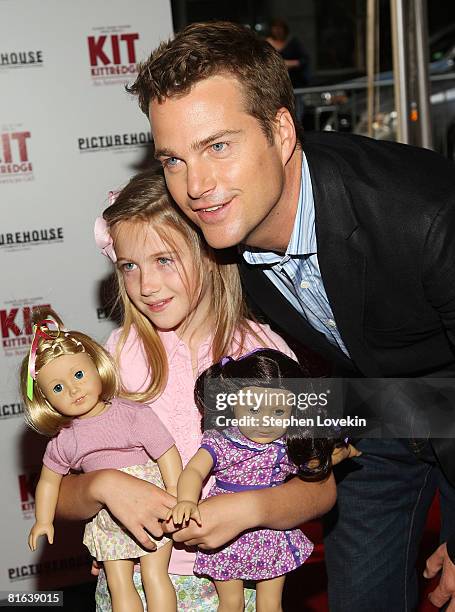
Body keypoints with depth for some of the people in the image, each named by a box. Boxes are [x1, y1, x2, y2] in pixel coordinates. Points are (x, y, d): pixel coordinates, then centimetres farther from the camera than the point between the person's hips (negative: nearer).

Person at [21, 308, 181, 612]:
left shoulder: (135, 415, -15)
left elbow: (167, 455, -14)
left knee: (154, 575, -6)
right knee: (119, 585, 6)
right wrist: (43, 520, 12)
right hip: (106, 521, 4)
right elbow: (49, 479, 14)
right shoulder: (63, 442, -2)